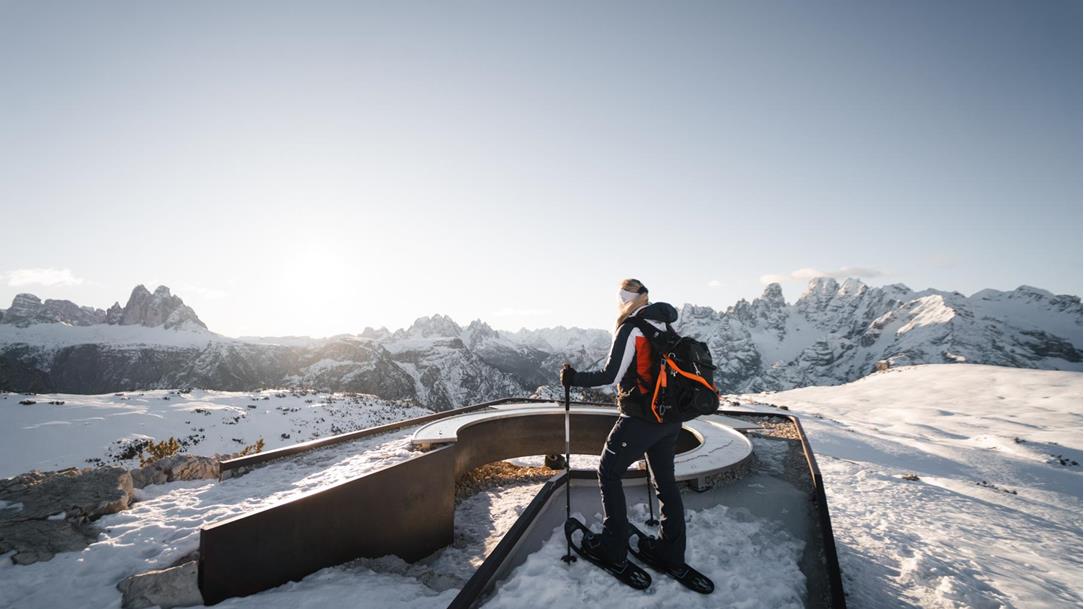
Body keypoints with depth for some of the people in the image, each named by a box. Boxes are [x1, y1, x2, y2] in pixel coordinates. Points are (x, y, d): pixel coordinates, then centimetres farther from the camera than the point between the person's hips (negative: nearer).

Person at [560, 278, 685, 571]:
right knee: (665, 480, 17)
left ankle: (613, 547, 14)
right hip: (670, 418, 8)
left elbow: (611, 375, -19)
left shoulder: (631, 328, -14)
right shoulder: (663, 325, 8)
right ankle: (672, 550, 26)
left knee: (608, 473, 8)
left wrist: (574, 379, -9)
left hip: (641, 419, -8)